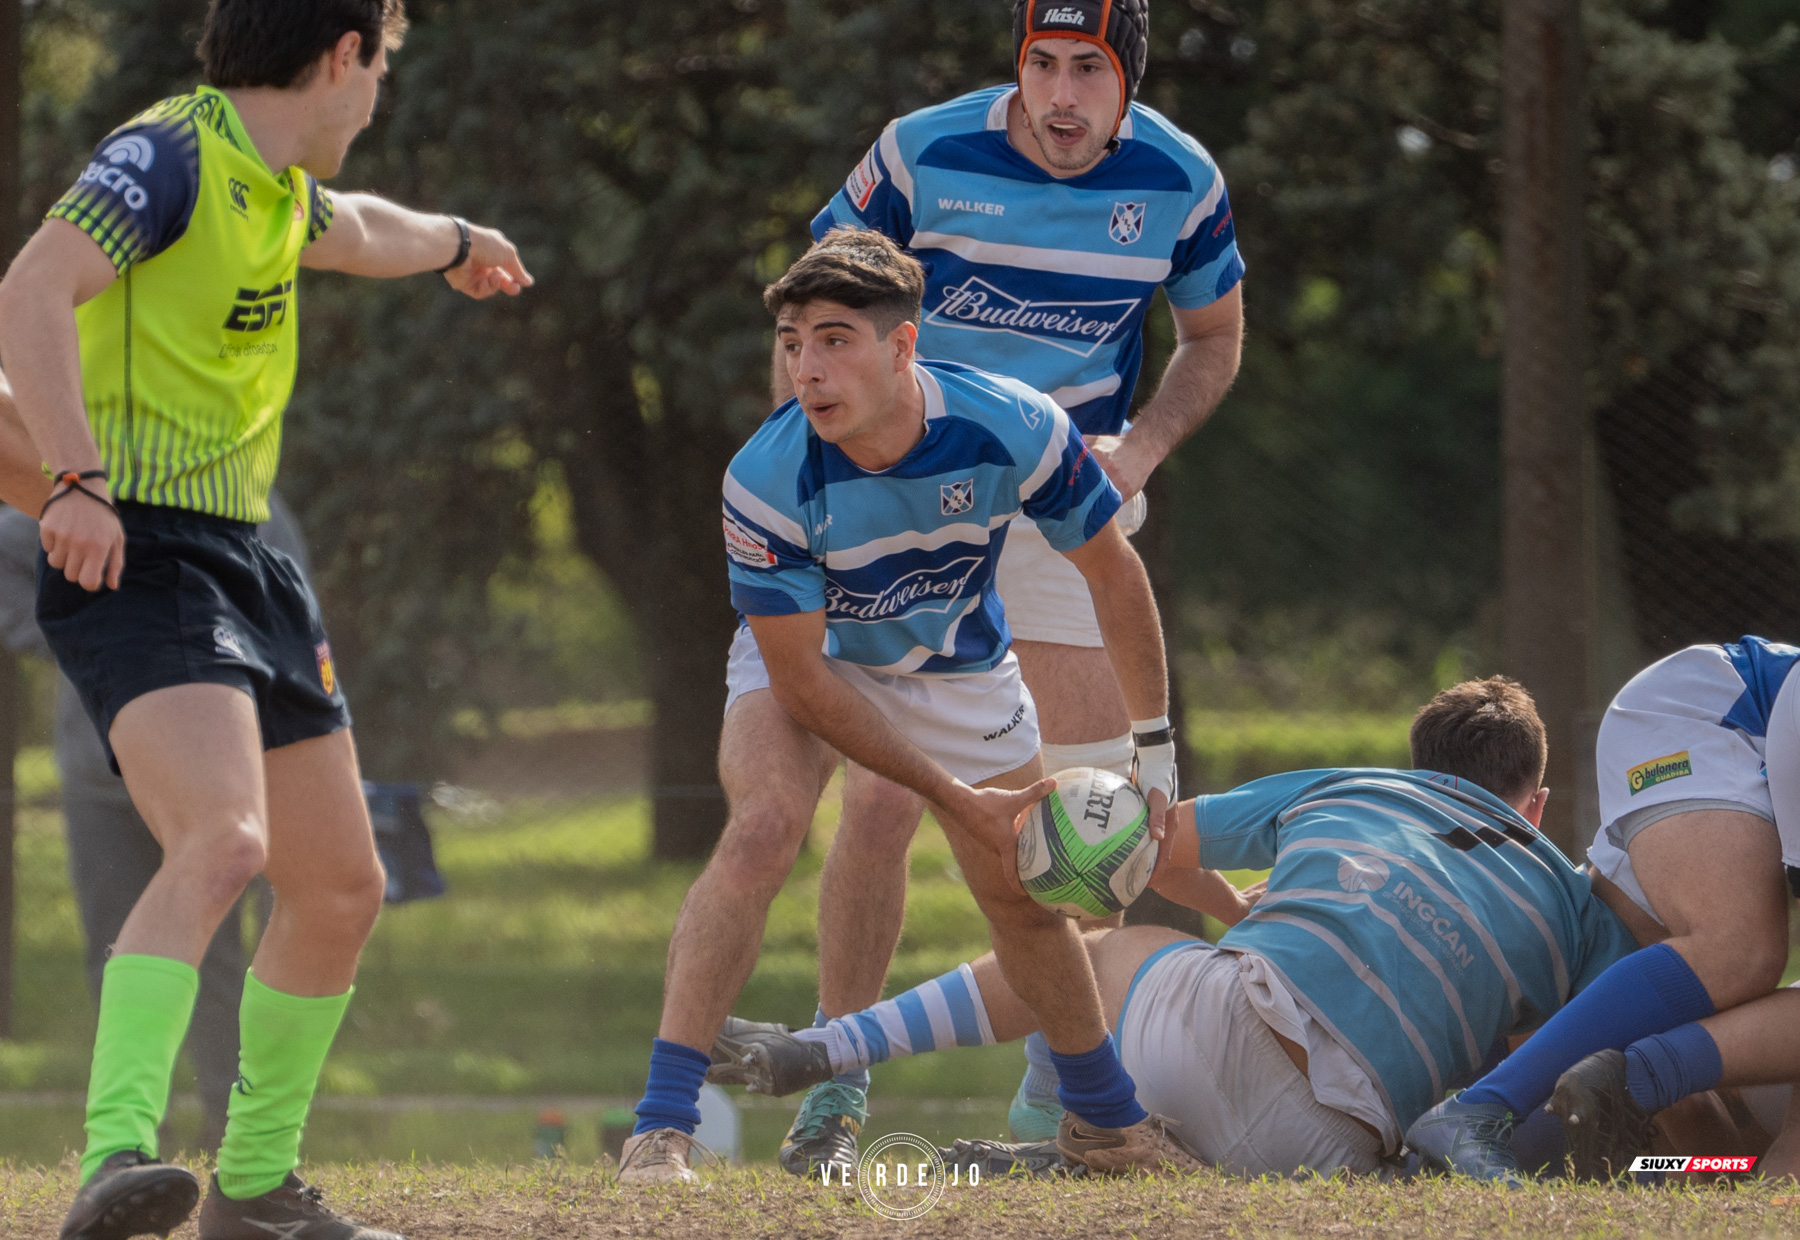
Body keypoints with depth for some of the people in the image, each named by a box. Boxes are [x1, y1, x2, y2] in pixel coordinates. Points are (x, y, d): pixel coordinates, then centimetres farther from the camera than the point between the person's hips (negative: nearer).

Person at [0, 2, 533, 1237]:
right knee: (223, 842, -31)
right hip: (137, 560, -10)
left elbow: (354, 232, 43)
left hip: (246, 563, 10)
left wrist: (454, 242, 64)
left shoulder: (277, 183, 17)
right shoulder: (169, 153, -12)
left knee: (342, 889, 15)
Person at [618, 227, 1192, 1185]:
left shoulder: (1015, 430, -30)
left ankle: (1106, 1120, 34)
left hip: (960, 667, 3)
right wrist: (956, 797, -25)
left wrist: (1156, 749, -9)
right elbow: (800, 676, -26)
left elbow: (1113, 573, -11)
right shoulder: (766, 481, -34)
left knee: (1023, 897, 8)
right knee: (762, 829, -28)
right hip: (806, 657, -3)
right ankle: (659, 1130, -28)